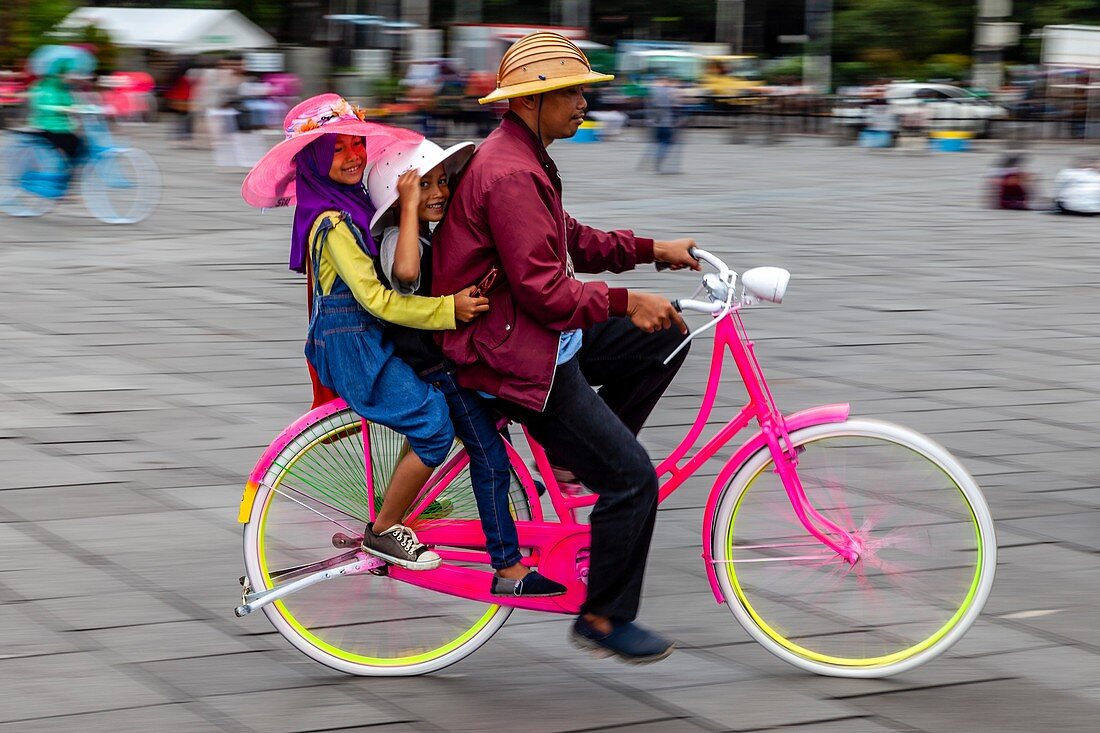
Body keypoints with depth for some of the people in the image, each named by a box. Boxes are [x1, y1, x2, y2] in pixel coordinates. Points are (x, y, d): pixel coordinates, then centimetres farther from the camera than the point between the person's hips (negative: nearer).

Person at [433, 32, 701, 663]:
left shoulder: (523, 159, 12)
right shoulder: (510, 173, -23)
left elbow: (571, 242, 20)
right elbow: (544, 290, -26)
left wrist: (652, 250, 12)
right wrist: (624, 301, -18)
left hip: (539, 333, 10)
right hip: (511, 355, -10)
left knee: (666, 338, 13)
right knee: (634, 477, -8)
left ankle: (581, 458, 16)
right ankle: (605, 620, 5)